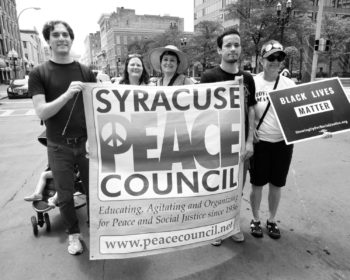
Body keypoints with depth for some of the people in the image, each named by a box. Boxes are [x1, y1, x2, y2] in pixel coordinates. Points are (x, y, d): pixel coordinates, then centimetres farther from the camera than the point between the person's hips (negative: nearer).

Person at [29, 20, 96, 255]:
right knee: (65, 196, 9)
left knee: (93, 190, 12)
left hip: (87, 142, 2)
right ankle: (74, 233, 33)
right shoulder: (39, 73, -3)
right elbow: (42, 112, -13)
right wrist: (67, 94, -26)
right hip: (59, 147, -1)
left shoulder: (86, 72, 3)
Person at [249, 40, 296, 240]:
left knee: (276, 185, 14)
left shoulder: (289, 84, 0)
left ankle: (272, 221, 35)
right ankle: (256, 220, 32)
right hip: (260, 142, -2)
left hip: (283, 142, 3)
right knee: (257, 184, 10)